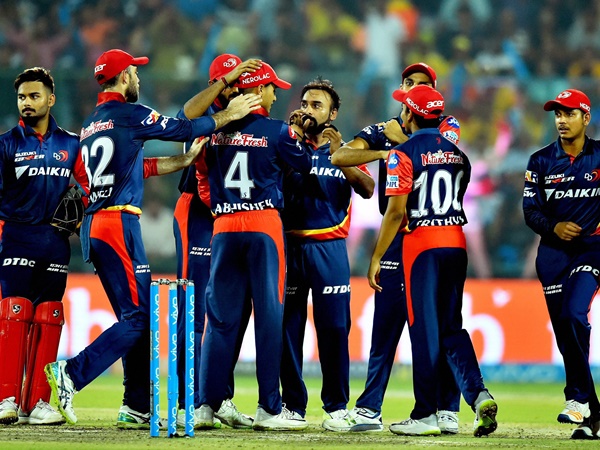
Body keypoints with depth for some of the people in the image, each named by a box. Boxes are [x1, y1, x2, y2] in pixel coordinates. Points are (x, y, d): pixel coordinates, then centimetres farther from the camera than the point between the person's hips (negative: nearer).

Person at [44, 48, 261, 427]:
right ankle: (72, 373, -22)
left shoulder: (90, 125, 19)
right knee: (138, 317, -9)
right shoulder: (129, 114, -6)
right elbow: (184, 129, -2)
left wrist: (185, 161, 28)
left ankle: (137, 408, 8)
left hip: (94, 226, 9)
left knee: (135, 316, 11)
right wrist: (228, 116, 12)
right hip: (119, 225, -9)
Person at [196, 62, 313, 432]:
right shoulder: (277, 132, -5)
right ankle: (269, 408, -1)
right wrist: (298, 137, 25)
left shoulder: (216, 131, 6)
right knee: (269, 314, -1)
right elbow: (304, 164, 8)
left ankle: (208, 403, 3)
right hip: (264, 224, -4)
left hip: (224, 227, 4)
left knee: (221, 315, 7)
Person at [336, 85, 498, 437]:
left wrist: (376, 258, -7)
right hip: (457, 242, 5)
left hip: (422, 243, -5)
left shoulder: (404, 154, -8)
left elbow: (396, 212, -12)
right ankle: (478, 393, -8)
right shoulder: (458, 154, 11)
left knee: (425, 329, -1)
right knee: (451, 326, 12)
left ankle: (426, 415, 1)